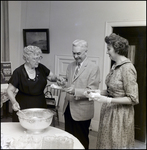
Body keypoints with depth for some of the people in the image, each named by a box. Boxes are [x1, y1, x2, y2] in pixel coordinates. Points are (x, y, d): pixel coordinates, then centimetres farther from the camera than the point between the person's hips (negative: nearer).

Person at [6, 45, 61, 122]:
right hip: (23, 107, -3)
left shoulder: (41, 68, 0)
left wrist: (58, 79, -11)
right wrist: (14, 102, -24)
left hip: (40, 105, 3)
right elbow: (10, 90, -7)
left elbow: (52, 77, 11)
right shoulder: (18, 72, -11)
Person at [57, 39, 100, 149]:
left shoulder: (93, 68, -12)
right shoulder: (70, 66, 9)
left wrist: (75, 91, -31)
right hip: (68, 108, 6)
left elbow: (92, 91, -17)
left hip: (81, 110, -6)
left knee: (81, 140, 11)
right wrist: (63, 84, -6)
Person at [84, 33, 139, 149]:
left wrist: (108, 100, -23)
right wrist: (97, 93, -1)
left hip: (120, 115, -8)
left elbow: (133, 99, -18)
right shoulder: (115, 66, 6)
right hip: (109, 112, 8)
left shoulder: (127, 68, -19)